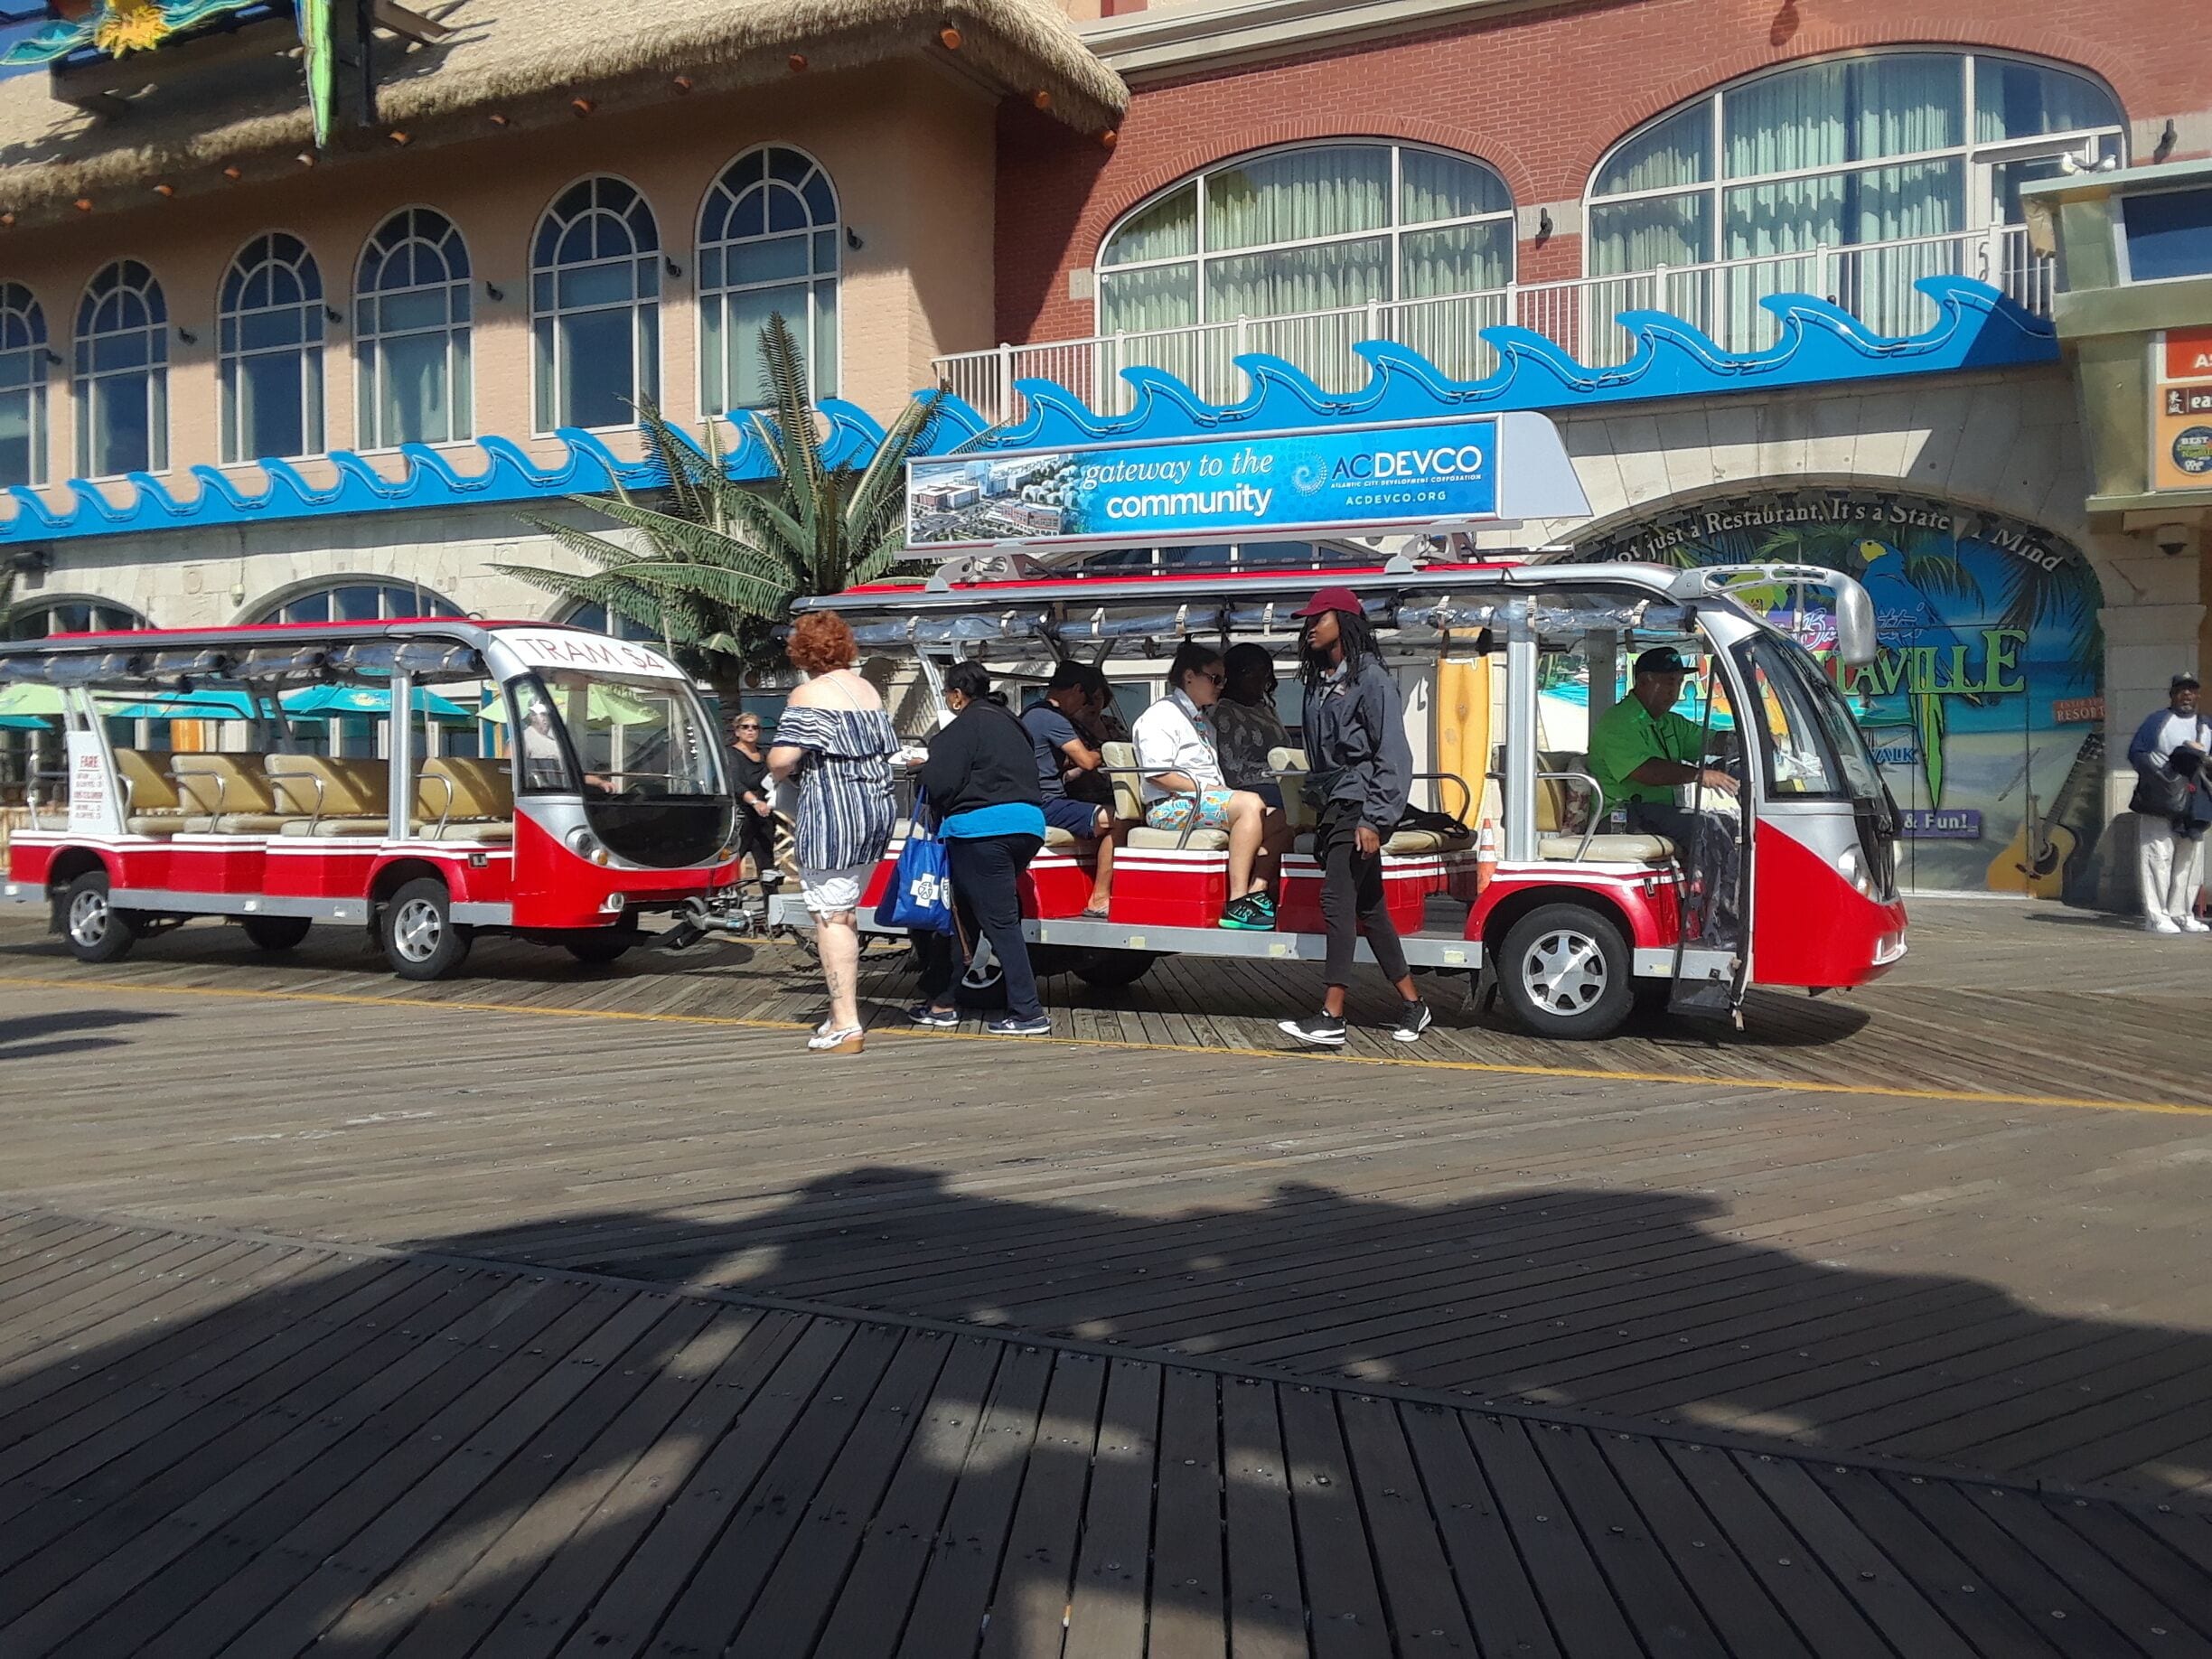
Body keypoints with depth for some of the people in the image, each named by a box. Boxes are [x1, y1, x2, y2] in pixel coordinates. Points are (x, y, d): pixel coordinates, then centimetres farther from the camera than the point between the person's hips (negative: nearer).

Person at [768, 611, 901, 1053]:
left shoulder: (809, 695, -9)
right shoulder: (869, 691, 14)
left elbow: (780, 760, -16)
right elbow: (888, 749, 18)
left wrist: (786, 769, 5)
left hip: (831, 813, -8)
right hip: (878, 807, 8)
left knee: (830, 917, -3)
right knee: (846, 913, 17)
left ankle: (845, 1026, -3)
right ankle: (844, 1006, 23)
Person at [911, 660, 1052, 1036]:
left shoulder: (966, 725, -6)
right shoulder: (1011, 723, 21)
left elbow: (939, 782, -14)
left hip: (984, 827, -9)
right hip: (1028, 825, 9)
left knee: (999, 921, -5)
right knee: (966, 912, 17)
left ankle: (1028, 1015, -6)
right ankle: (941, 1000, 24)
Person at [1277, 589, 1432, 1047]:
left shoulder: (1370, 678, -8)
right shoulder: (1319, 681, 16)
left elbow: (1393, 755, -13)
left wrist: (1374, 819, -19)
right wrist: (1316, 806, 13)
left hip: (1358, 805, -8)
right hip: (1333, 805, 8)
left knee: (1337, 901, -14)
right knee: (1367, 906, 10)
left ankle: (1331, 1019, -15)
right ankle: (1413, 1005, 18)